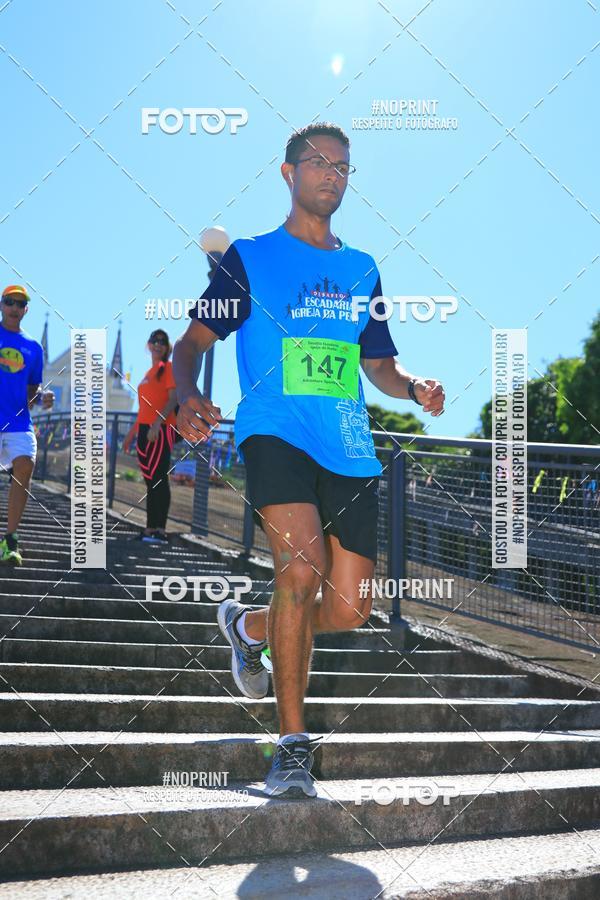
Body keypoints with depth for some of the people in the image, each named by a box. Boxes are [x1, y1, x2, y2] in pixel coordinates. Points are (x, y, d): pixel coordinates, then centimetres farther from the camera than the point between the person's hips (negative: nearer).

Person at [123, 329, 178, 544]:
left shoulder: (168, 368, -3)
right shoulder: (150, 372, 21)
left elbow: (173, 400, -13)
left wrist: (156, 424, -24)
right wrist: (133, 431, 23)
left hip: (161, 430, -8)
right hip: (145, 430, 8)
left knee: (157, 479, -13)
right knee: (151, 480, 8)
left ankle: (158, 530, -15)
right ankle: (153, 529, 10)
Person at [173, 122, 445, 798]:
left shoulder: (362, 270, 21)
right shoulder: (250, 257, 9)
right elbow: (193, 340, 6)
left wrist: (415, 387, 2)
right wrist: (188, 396, -16)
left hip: (349, 450, 5)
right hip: (274, 432, -4)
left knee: (347, 609, -2)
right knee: (302, 564, -27)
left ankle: (249, 627, 31)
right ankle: (293, 742, -15)